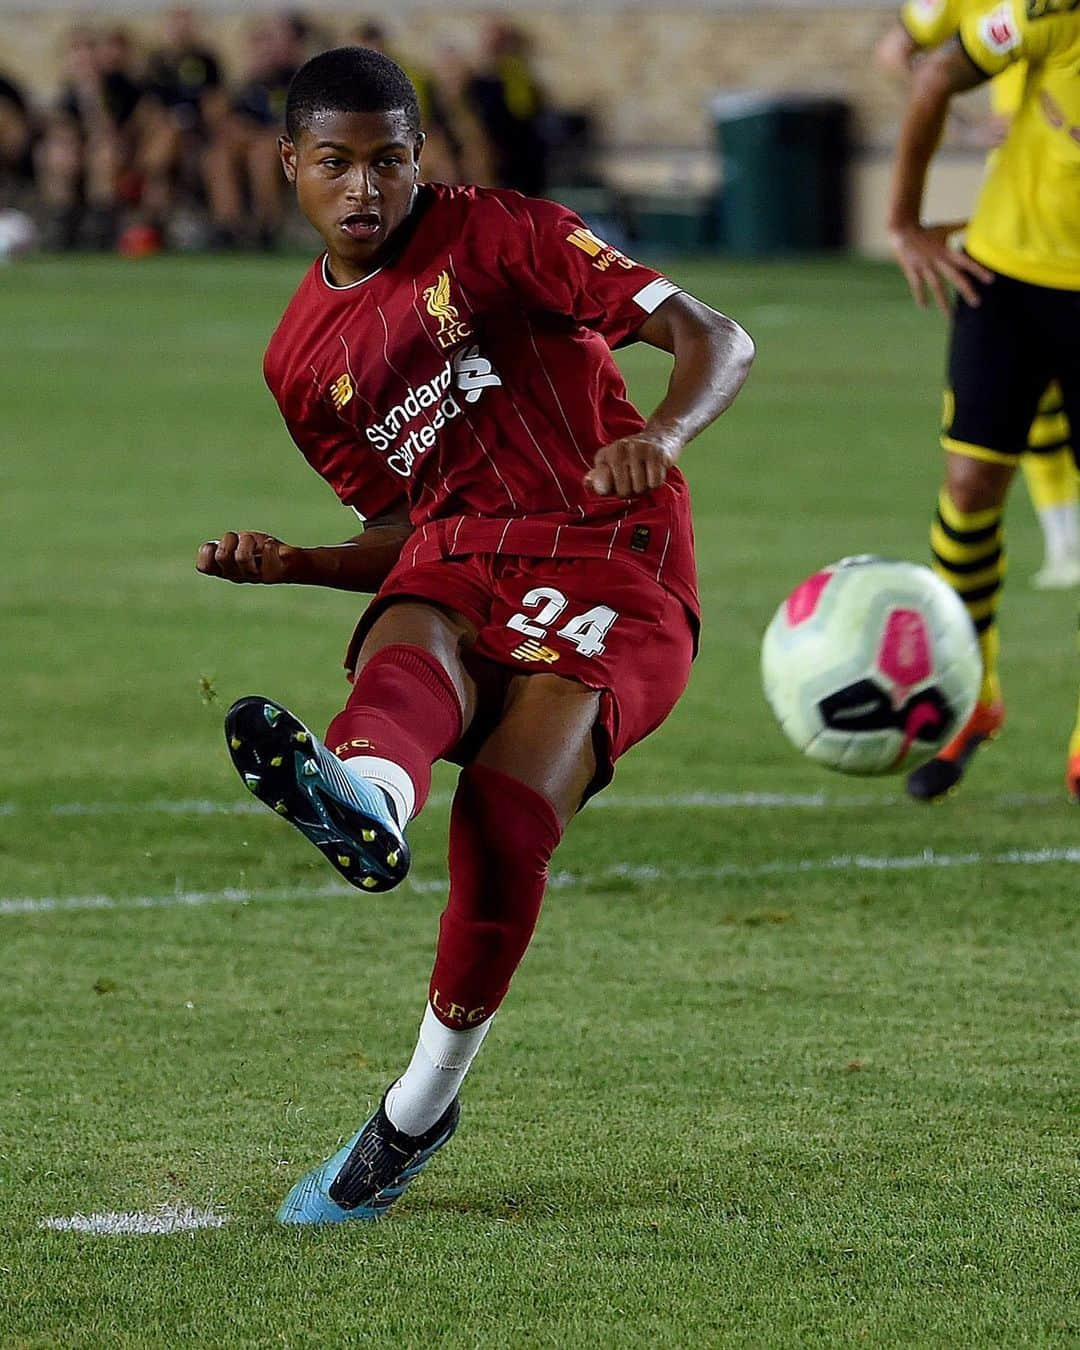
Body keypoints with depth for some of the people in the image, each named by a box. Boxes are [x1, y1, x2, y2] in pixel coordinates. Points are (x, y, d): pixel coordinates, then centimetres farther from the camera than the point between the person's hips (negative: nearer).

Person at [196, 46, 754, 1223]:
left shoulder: (496, 236, 1)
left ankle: (422, 1102, -21)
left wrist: (659, 437, -30)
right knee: (411, 653, -36)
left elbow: (715, 341, -7)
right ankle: (361, 798, -72)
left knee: (507, 814, -29)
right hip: (450, 564, 3)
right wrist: (290, 565, 3)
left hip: (613, 568, -3)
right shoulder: (301, 357, 18)